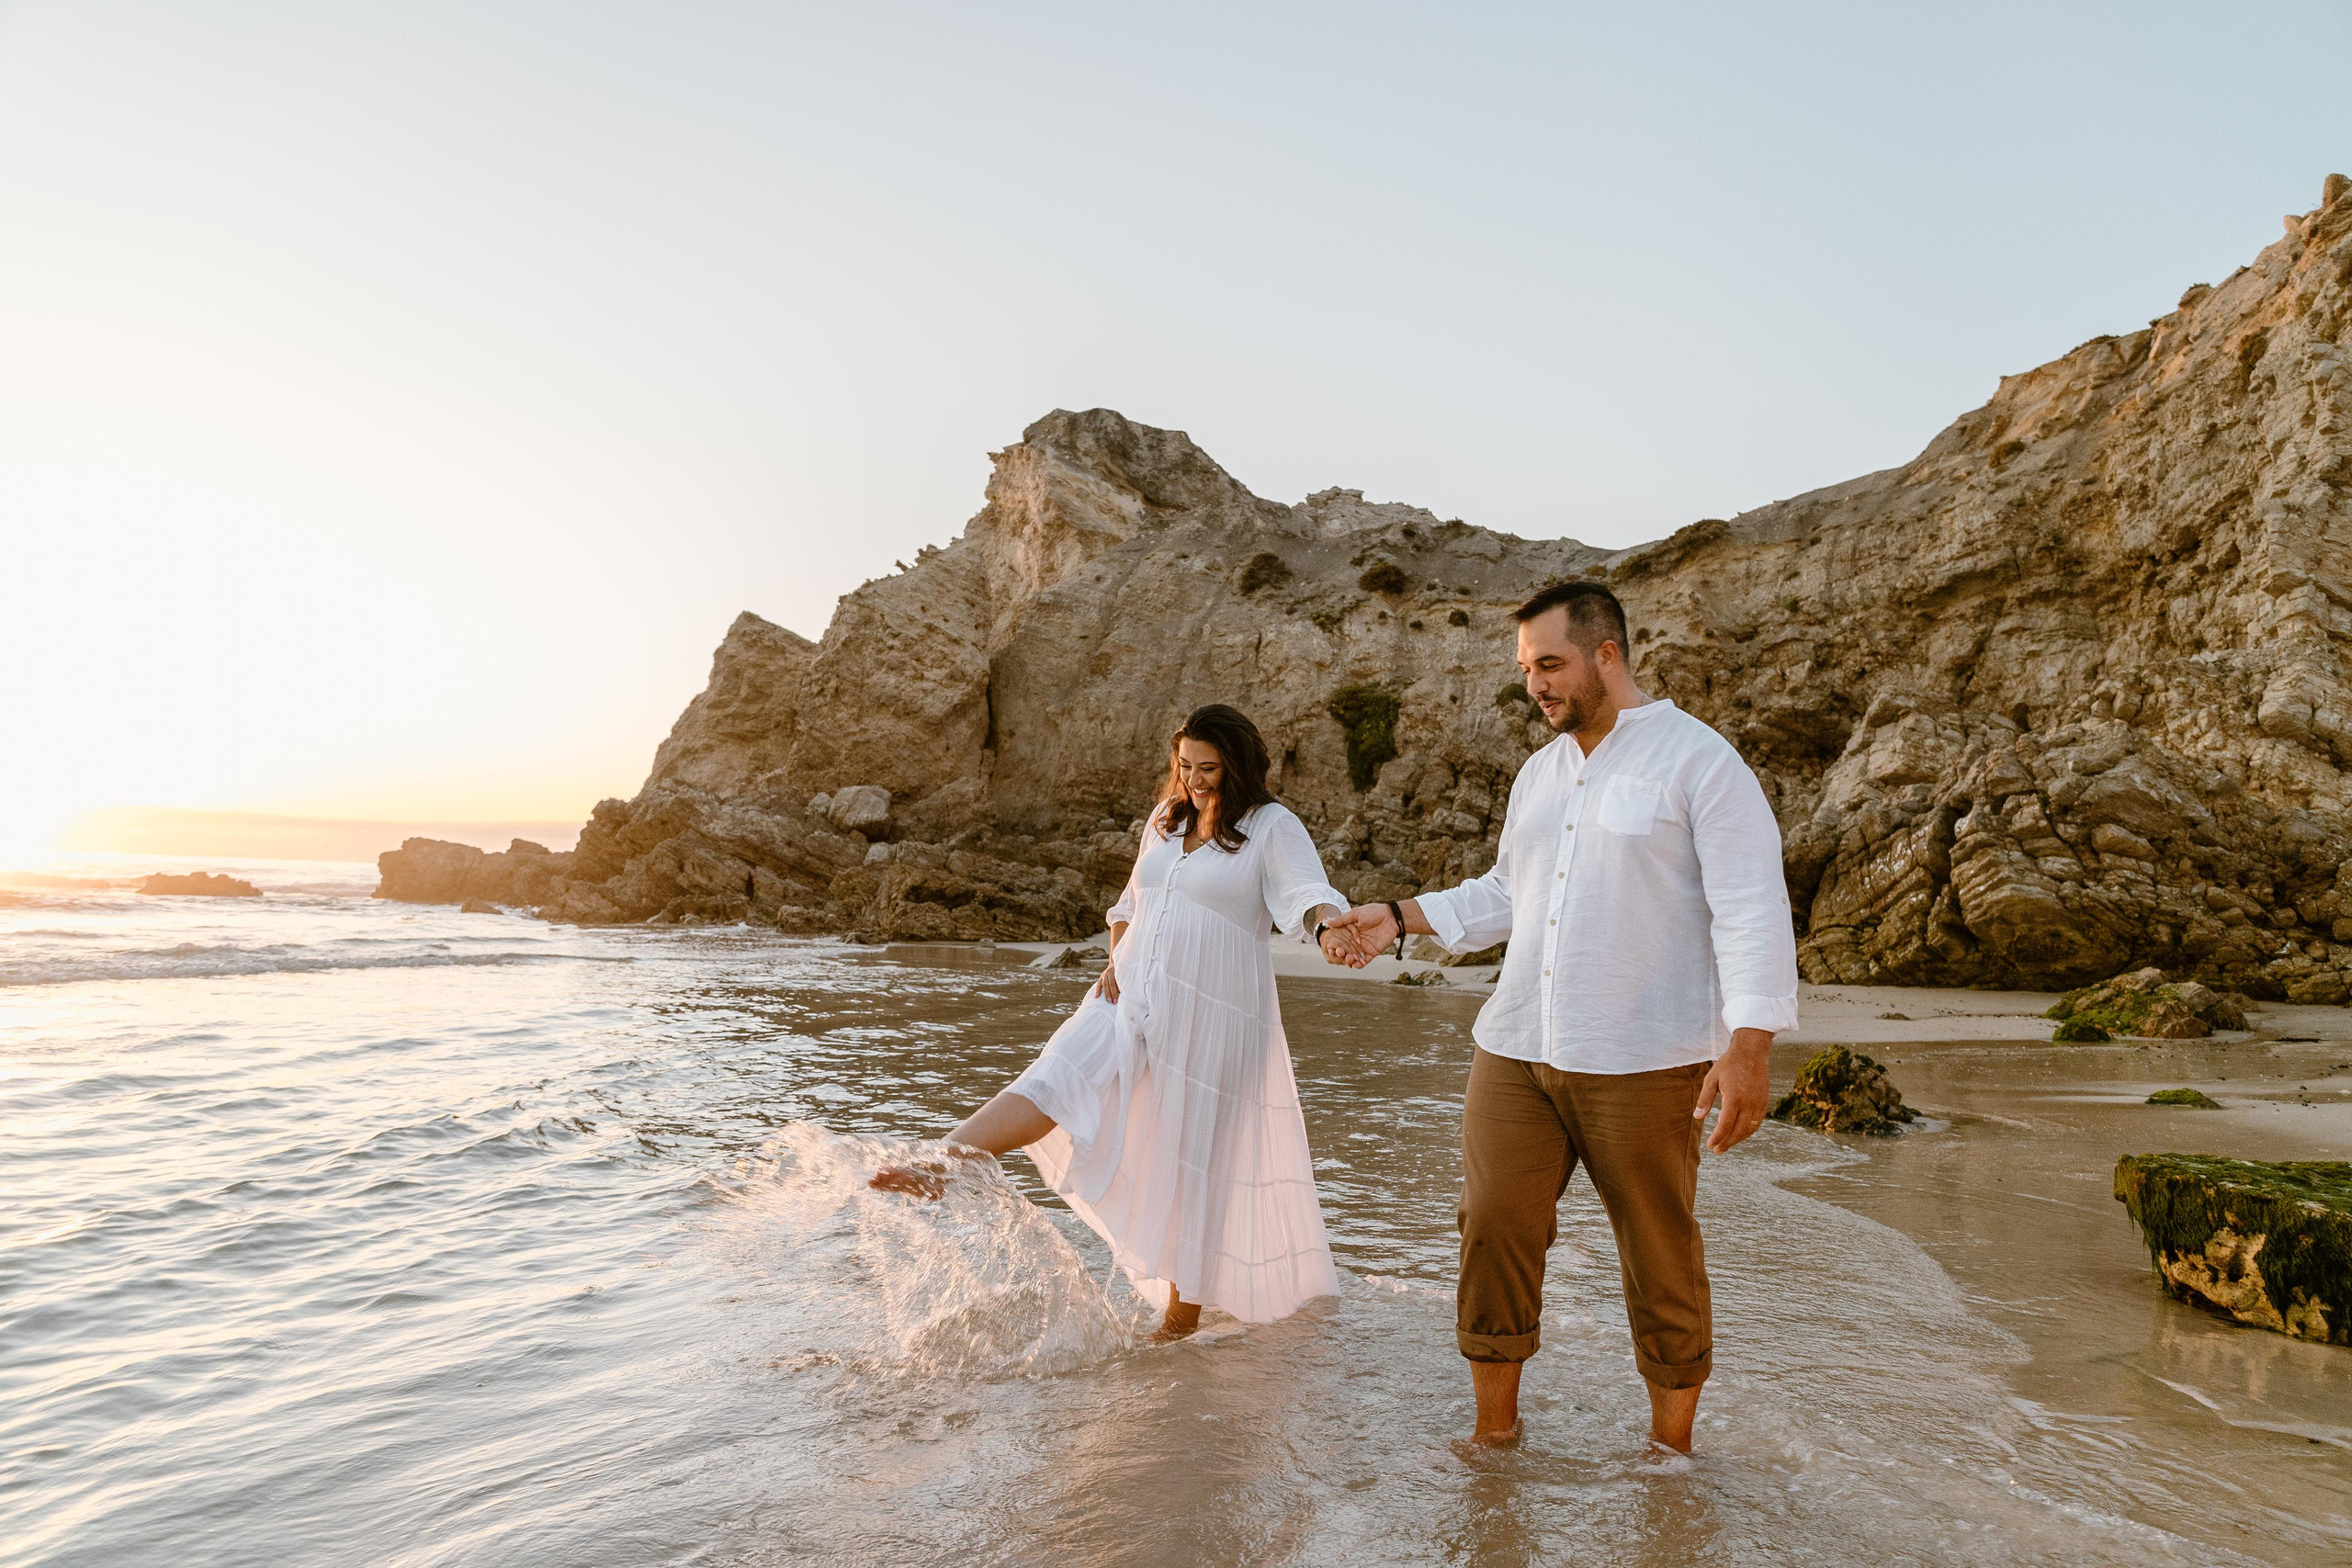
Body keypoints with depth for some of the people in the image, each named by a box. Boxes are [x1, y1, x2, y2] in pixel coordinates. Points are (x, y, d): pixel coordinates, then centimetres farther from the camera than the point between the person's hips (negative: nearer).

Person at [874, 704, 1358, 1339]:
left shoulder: (1272, 827, -5)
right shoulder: (1166, 818, 14)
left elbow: (1307, 889, -23)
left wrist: (1329, 927, -45)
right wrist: (1116, 962, 5)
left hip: (1209, 1017, -4)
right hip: (1133, 998, 5)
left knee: (1193, 1157, 3)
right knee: (1058, 1080, -19)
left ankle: (1182, 1316, 19)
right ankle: (941, 1168, -37)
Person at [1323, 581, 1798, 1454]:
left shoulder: (1700, 761, -6)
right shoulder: (1539, 774, 14)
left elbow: (1753, 913, -12)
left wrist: (1748, 1047, -21)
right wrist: (1402, 919, 13)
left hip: (1642, 1065, -5)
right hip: (1516, 1052, 6)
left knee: (1659, 1257, 7)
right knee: (1494, 1226, 4)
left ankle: (1672, 1448, 28)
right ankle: (1495, 1429, 22)